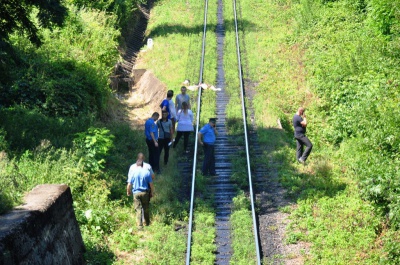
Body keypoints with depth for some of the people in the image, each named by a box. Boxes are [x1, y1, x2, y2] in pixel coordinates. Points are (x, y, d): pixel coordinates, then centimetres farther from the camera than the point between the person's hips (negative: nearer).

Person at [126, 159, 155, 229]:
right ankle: (147, 223, 29)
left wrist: (128, 192, 13)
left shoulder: (132, 172, -4)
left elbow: (129, 184, -4)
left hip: (136, 193, -1)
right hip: (145, 192, 1)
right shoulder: (147, 172, -2)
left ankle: (139, 225, -4)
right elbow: (151, 184, -1)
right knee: (146, 208, 16)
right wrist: (152, 192, 11)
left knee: (138, 209, 1)